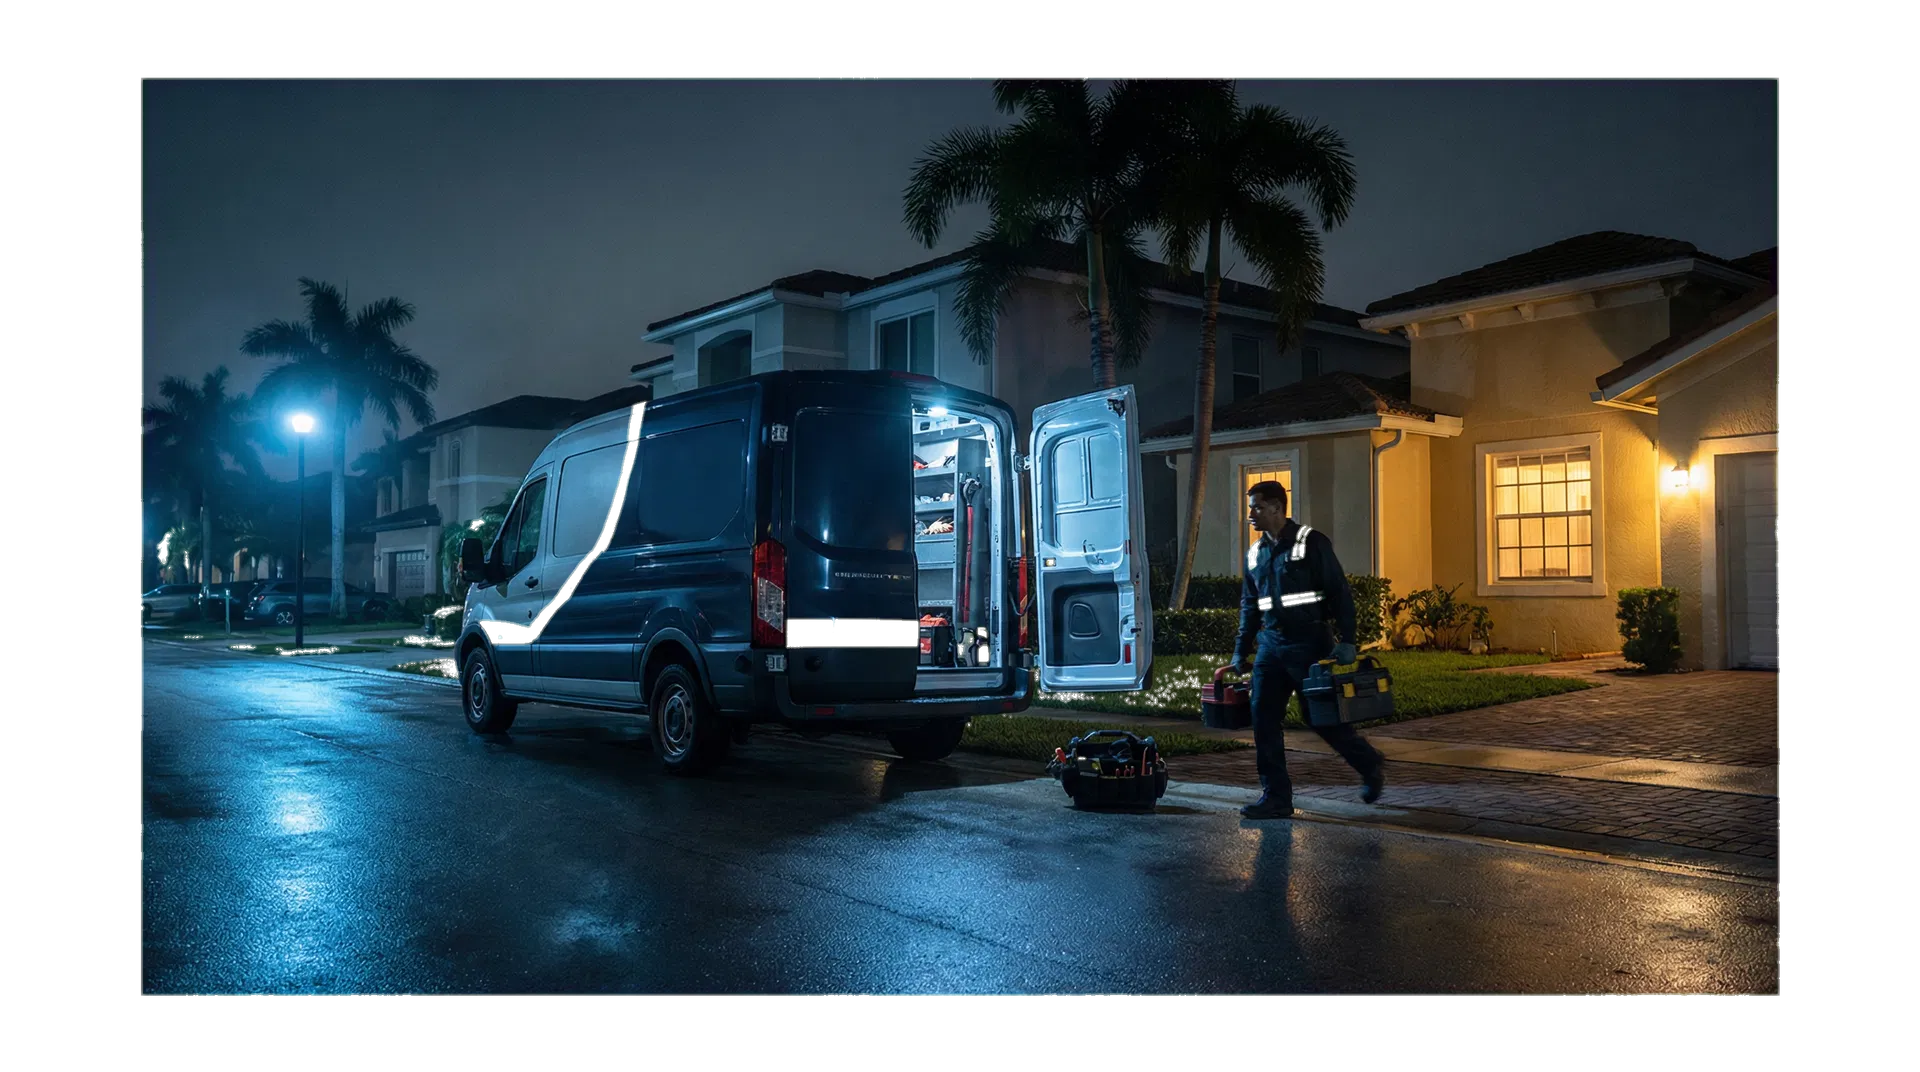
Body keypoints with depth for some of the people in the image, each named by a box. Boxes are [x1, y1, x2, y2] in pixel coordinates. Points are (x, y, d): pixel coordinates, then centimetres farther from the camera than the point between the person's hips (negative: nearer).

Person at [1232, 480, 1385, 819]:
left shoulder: (1311, 543, -7)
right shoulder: (1255, 554, 12)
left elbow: (1340, 593, -9)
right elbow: (1249, 606, 19)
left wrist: (1346, 641, -15)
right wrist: (1241, 651, 15)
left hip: (1310, 644, -6)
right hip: (1271, 644, 6)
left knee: (1322, 718, -1)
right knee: (1263, 720, -1)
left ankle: (1371, 766, 25)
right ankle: (1276, 797, 6)